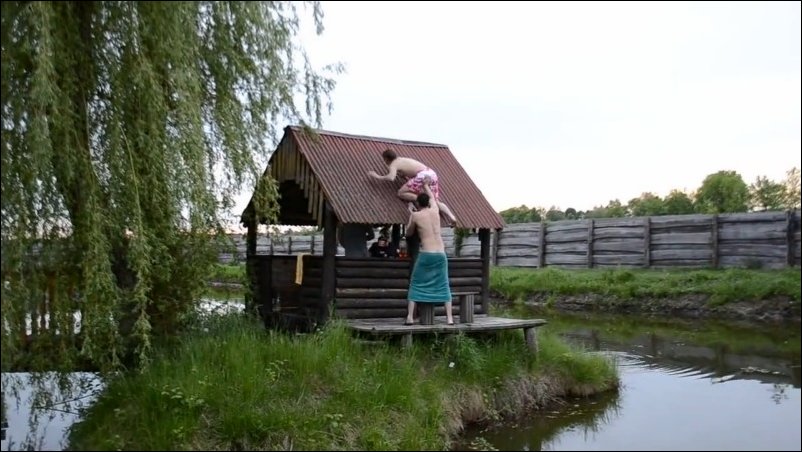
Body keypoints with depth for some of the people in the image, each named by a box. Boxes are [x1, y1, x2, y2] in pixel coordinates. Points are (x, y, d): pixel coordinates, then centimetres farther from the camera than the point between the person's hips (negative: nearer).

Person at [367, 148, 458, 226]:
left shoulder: (393, 164, 0)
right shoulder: (402, 159, 26)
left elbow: (391, 178, -18)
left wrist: (378, 177, -6)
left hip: (423, 176, -9)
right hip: (432, 174, 9)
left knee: (401, 193, -3)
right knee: (436, 202, 14)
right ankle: (451, 217, -3)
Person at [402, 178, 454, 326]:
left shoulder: (415, 215, 1)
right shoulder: (435, 210, 9)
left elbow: (409, 233, 16)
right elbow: (432, 197, 33)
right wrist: (426, 185, 48)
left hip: (425, 255, -3)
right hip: (441, 254, 3)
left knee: (415, 285, 8)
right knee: (444, 286, 11)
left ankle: (409, 317, 0)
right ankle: (450, 318, 5)